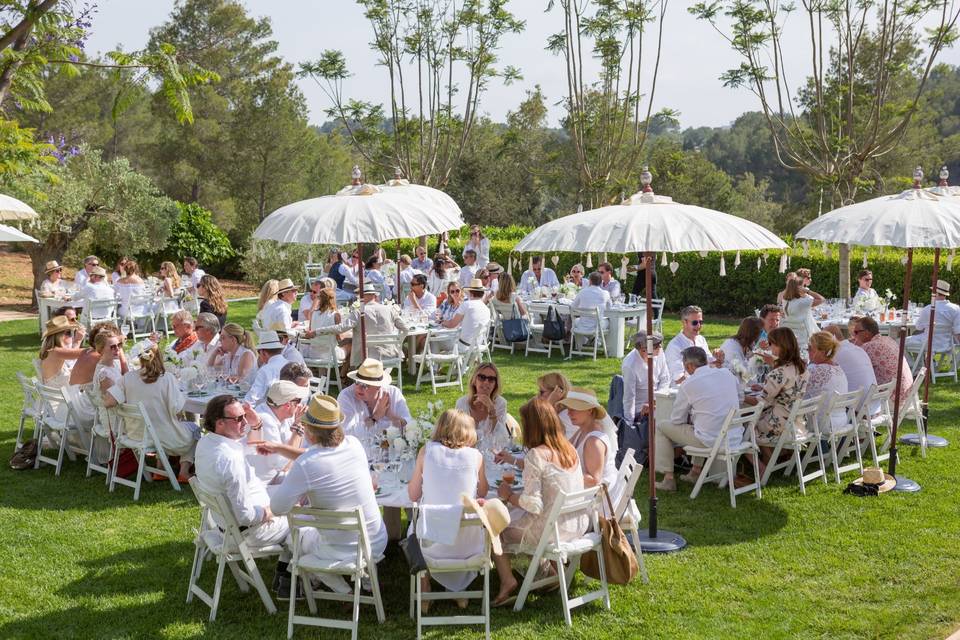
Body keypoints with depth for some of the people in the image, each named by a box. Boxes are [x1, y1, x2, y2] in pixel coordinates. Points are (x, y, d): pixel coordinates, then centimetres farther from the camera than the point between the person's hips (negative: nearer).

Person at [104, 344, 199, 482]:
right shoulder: (167, 378, -18)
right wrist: (181, 395, 1)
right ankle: (184, 471, 16)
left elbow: (107, 401, -12)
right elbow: (176, 409, -19)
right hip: (166, 438, -4)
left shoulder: (128, 377, -8)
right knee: (195, 428, 25)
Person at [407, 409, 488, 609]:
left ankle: (424, 592, 35)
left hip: (431, 543, 0)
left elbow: (413, 495, -1)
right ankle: (460, 591, 40)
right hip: (466, 544, 1)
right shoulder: (475, 456, -7)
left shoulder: (427, 451, -7)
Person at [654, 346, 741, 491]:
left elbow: (676, 420, -3)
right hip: (735, 438, 6)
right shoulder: (727, 374, 3)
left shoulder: (689, 384, -11)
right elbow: (739, 399, 19)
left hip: (711, 441, -6)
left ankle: (668, 479, 15)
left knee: (660, 427, 12)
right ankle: (696, 471, 38)